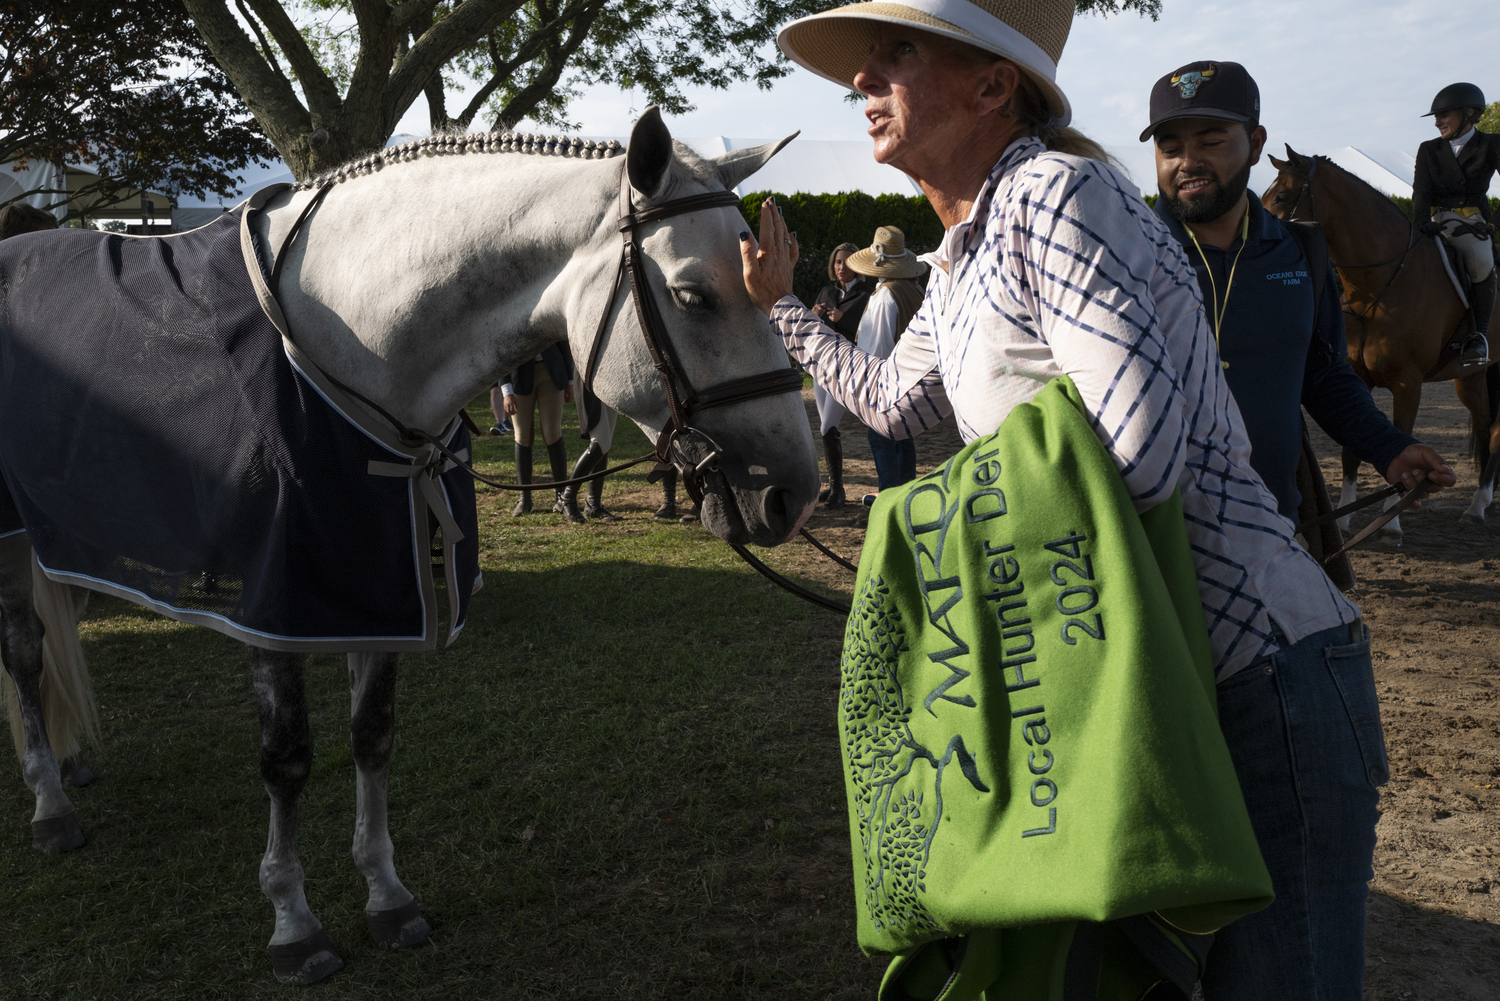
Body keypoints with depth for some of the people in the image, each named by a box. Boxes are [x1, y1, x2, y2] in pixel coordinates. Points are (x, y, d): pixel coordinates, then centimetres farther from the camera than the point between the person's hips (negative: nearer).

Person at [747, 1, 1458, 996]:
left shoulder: (1055, 195, -17)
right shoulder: (959, 260, 13)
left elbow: (1139, 452, -27)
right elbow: (894, 401, 31)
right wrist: (781, 303, 36)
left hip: (1263, 674, -10)